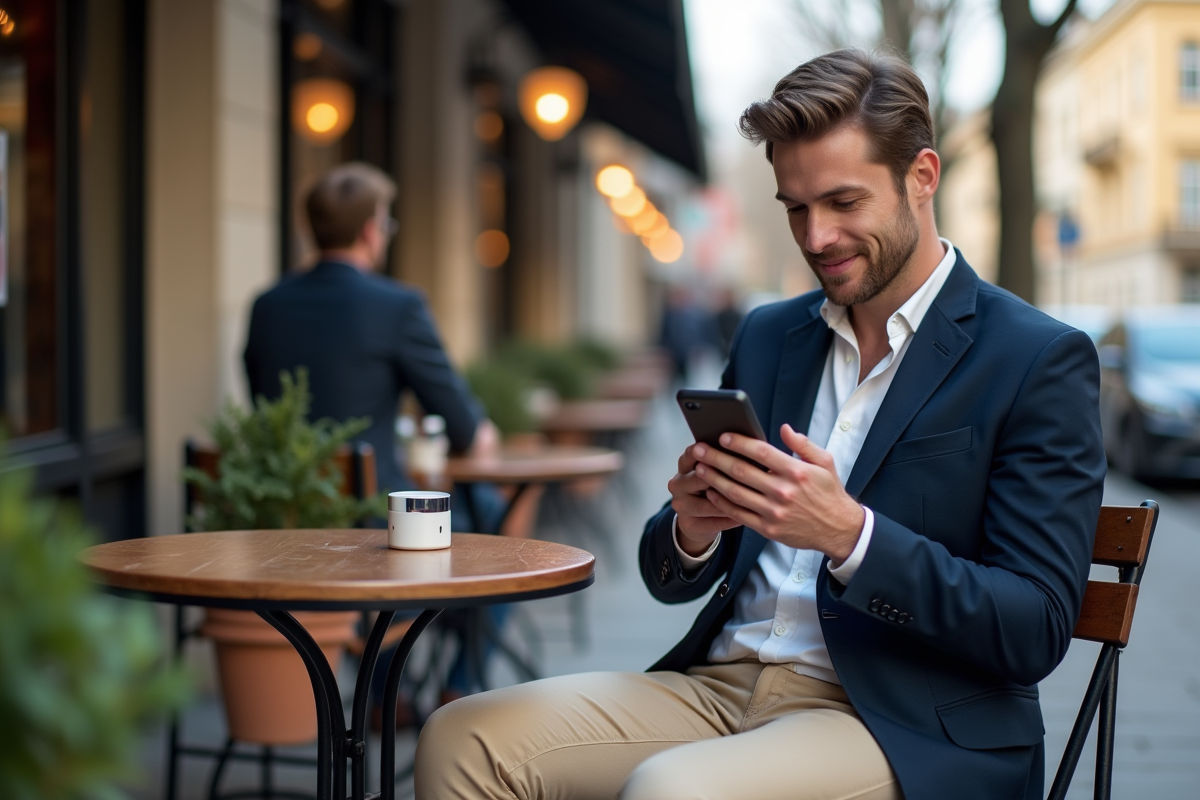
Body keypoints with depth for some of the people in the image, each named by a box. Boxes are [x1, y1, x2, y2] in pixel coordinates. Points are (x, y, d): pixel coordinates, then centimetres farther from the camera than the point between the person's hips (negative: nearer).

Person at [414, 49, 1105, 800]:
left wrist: (849, 533, -23)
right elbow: (674, 583, 16)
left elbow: (1036, 632, -11)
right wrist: (692, 530, -9)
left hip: (906, 730, -5)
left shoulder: (1042, 362, -4)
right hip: (722, 680, 6)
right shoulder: (767, 337, 13)